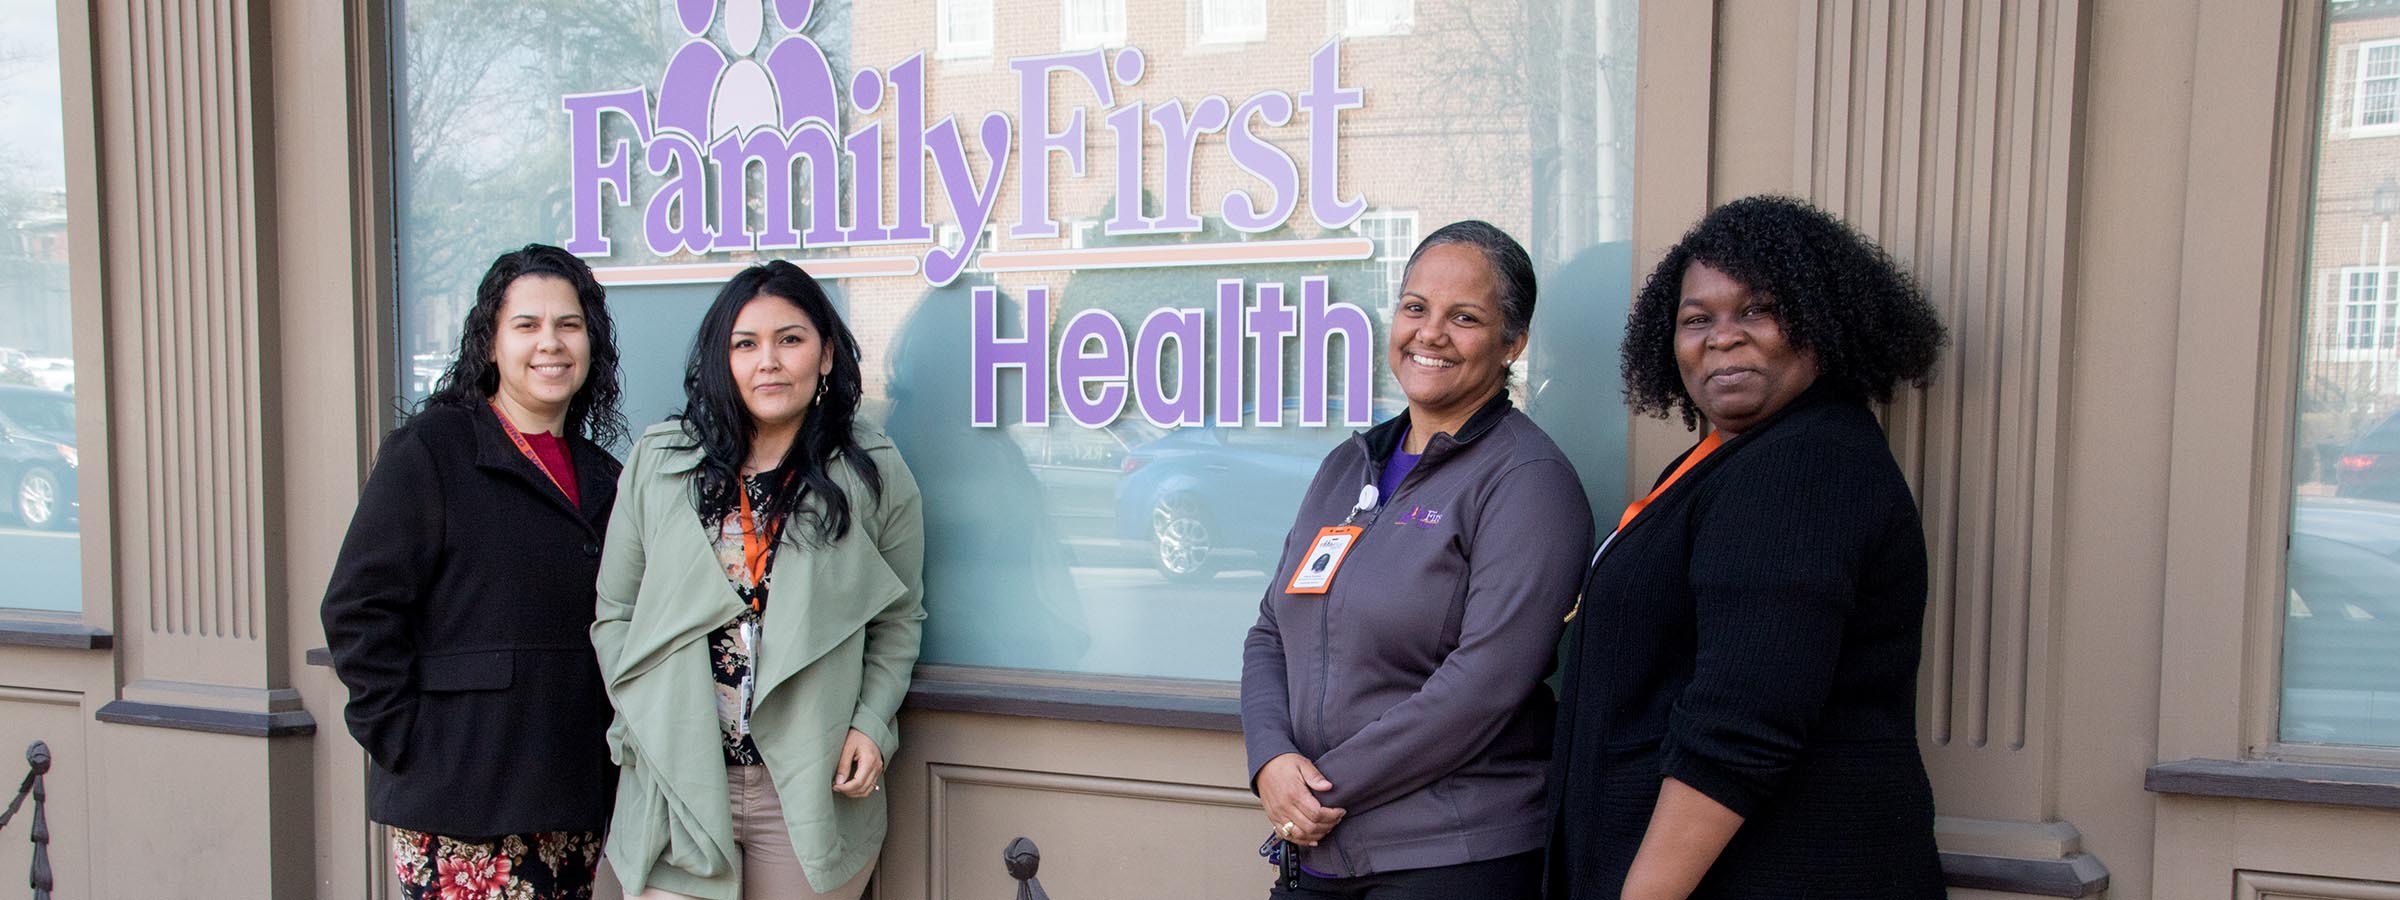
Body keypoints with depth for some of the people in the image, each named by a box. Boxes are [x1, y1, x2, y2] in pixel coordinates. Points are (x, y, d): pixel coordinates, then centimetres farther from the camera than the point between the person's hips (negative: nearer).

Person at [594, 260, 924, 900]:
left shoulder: (875, 475, 1)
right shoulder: (658, 463, 5)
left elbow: (899, 620, 7)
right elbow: (614, 616, 8)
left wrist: (871, 724, -5)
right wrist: (649, 724, -3)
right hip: (675, 784, 1)